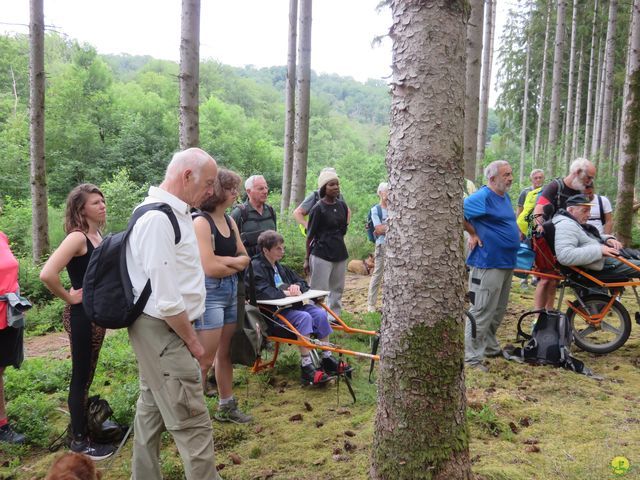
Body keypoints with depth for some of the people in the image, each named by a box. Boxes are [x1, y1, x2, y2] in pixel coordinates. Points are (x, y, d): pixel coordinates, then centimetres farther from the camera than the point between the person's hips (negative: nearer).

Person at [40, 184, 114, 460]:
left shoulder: (98, 235, 6)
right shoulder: (77, 237, -19)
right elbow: (47, 274, -31)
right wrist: (69, 298, -17)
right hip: (81, 315, -8)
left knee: (87, 375, 19)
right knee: (81, 377, 4)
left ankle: (85, 426, 34)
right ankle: (79, 441, 18)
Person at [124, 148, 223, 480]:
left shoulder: (173, 212, 8)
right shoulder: (158, 220, -23)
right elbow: (166, 300, -24)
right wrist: (193, 342, -13)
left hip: (160, 329, 10)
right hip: (163, 330, -10)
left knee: (153, 408, 22)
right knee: (192, 422, -2)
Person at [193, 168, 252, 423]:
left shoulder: (230, 220, 9)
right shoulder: (201, 222, -15)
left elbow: (245, 258, 7)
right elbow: (210, 268, -21)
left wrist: (224, 260, -12)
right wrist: (234, 265, -3)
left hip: (231, 292, 8)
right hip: (209, 293, -8)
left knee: (226, 353, 17)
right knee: (205, 359, -2)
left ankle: (226, 407, 30)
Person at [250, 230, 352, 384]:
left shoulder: (280, 267, 20)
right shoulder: (256, 267, -6)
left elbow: (303, 283, 20)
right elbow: (262, 292, -24)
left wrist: (297, 286, -3)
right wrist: (285, 292, -20)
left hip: (289, 305, 8)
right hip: (272, 312, -8)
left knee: (320, 313, -13)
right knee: (304, 317, -30)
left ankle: (327, 359, -6)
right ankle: (306, 368, -30)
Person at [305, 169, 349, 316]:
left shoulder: (342, 205, 6)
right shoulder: (318, 208, -11)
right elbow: (310, 235, -7)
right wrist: (307, 258, -5)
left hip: (340, 253, 7)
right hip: (322, 254, -7)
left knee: (337, 289, 15)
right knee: (318, 291, -3)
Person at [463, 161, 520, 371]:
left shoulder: (505, 197, 14)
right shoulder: (482, 197, -15)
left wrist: (516, 234, 14)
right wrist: (473, 234, -15)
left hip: (506, 263, 10)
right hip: (488, 264, -9)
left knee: (498, 311, 19)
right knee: (481, 312, -5)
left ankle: (490, 347, 33)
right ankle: (472, 357, 2)